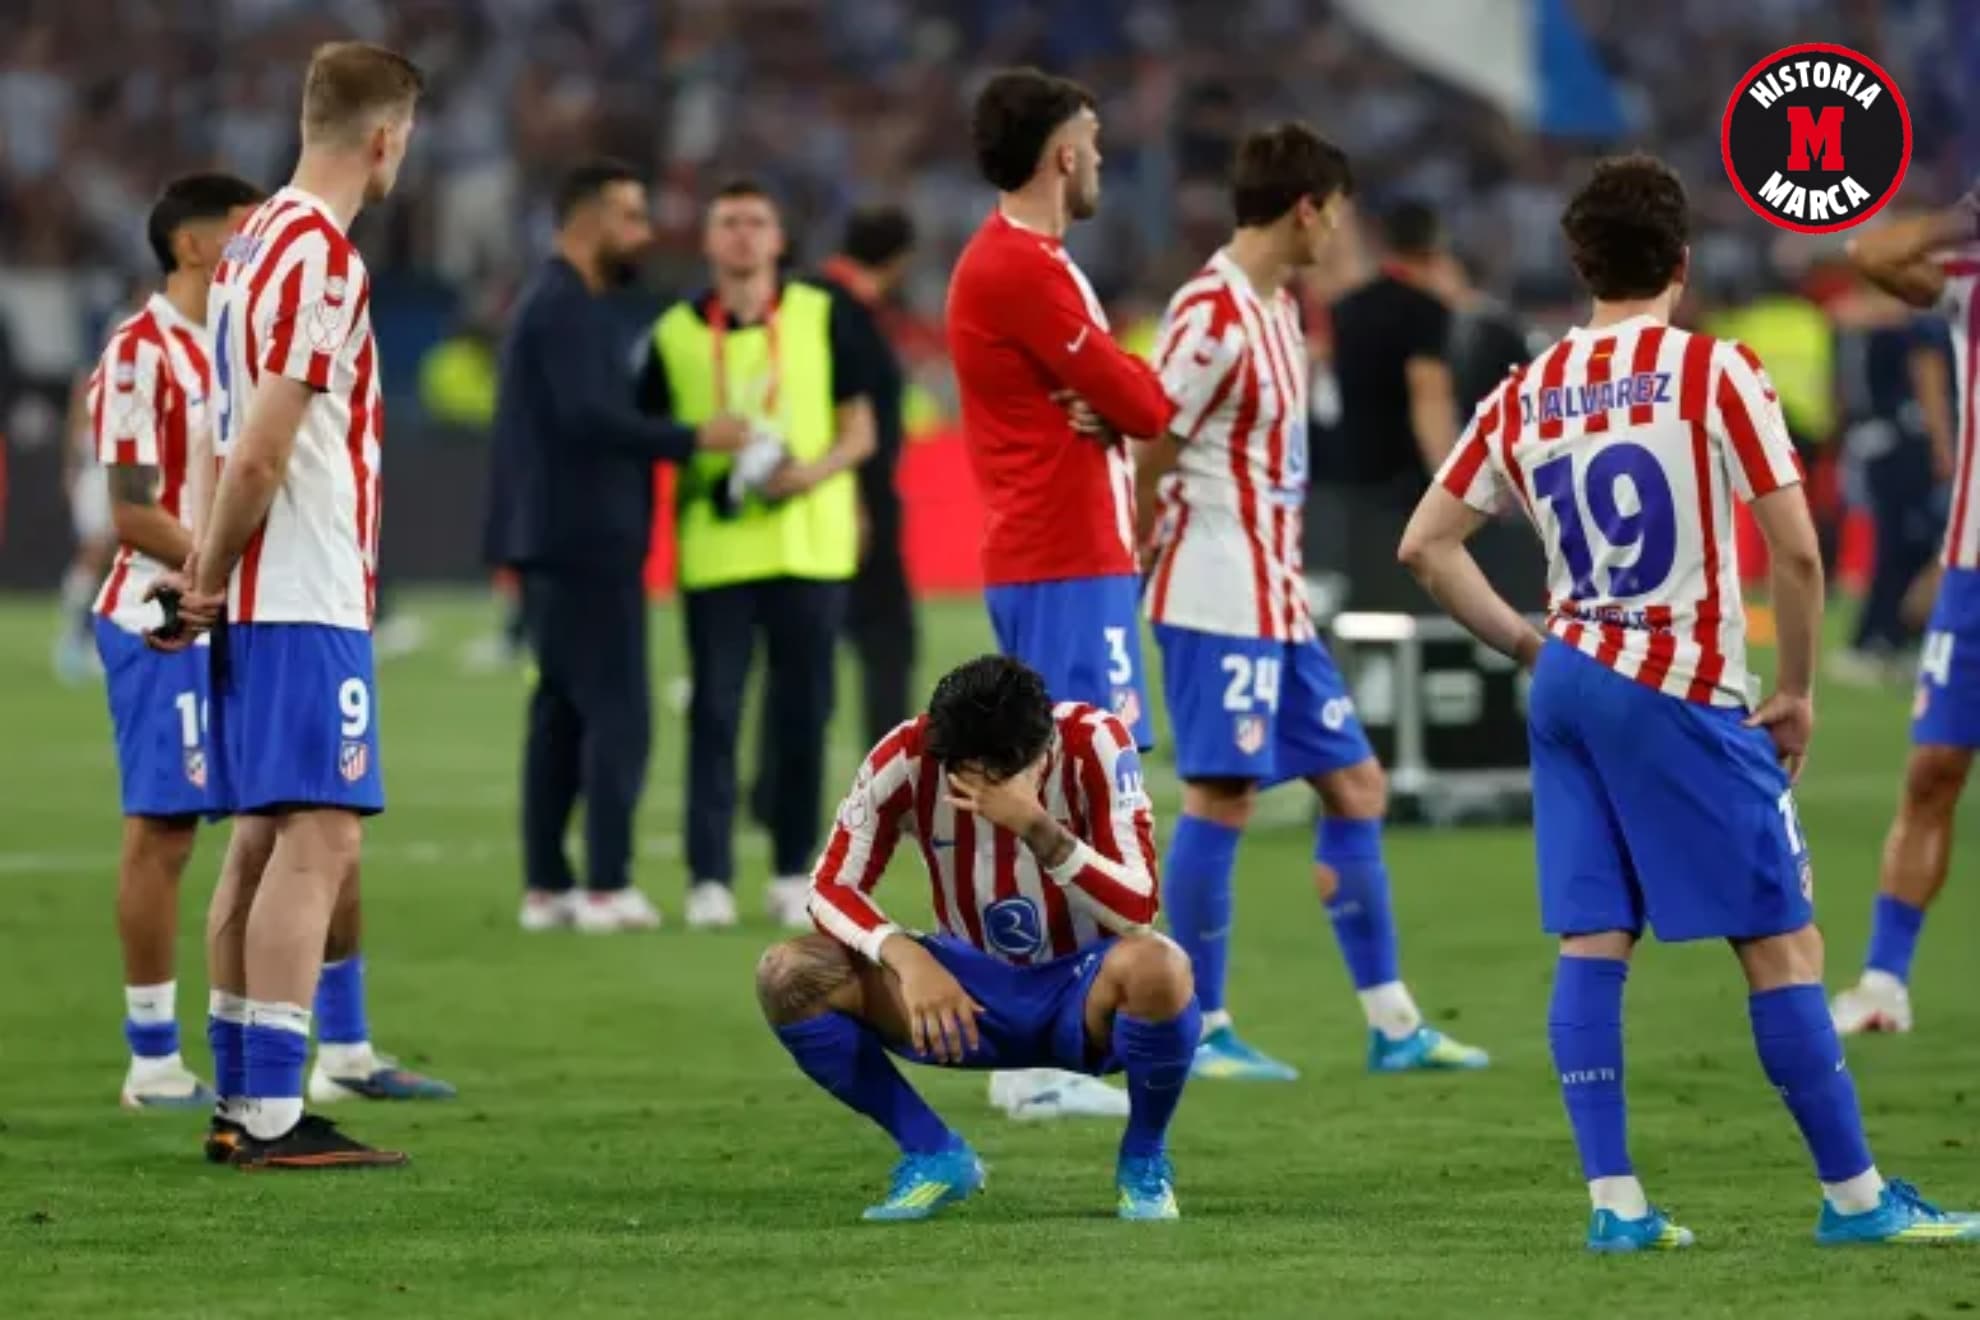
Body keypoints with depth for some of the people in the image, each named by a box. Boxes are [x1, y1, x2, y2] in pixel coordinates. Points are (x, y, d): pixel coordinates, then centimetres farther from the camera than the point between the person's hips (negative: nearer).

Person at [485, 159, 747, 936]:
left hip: (558, 545, 10)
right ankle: (606, 890, -12)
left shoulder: (553, 306, 20)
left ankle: (545, 887, 10)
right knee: (618, 713, -10)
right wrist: (693, 439, -22)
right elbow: (589, 418, -24)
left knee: (561, 715, 10)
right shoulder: (568, 311, -13)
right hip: (587, 546, -10)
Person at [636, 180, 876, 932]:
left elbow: (859, 430, 5)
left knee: (802, 714, 3)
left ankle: (793, 873, 12)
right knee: (714, 716, -5)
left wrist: (813, 471, -13)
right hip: (715, 552, 0)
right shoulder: (674, 335, 4)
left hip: (810, 547, 0)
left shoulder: (823, 318, 4)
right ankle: (709, 878, -4)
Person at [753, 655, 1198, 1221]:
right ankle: (934, 1156, -2)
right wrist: (906, 957, -32)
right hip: (973, 997, 2)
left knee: (1157, 966, -39)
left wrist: (1037, 826, -39)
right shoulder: (908, 756, -16)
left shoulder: (1093, 743, -21)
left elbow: (1137, 909, -25)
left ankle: (1144, 1160, -9)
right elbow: (832, 888, -12)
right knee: (789, 976, -21)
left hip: (1085, 994, -2)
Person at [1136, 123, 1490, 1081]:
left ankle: (1390, 1024, 15)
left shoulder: (1276, 307, 14)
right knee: (1220, 799, -7)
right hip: (1220, 599, -10)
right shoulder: (1212, 316, -16)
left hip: (1277, 600, 10)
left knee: (1355, 786, 10)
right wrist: (1140, 570, -11)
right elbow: (1148, 458, -15)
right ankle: (1199, 1031, -1)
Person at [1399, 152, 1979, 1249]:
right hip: (1684, 696, -5)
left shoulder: (1527, 396, 7)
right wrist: (1797, 689, 0)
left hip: (1570, 680, 6)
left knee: (1592, 942, 4)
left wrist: (1527, 645, 15)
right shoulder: (1713, 374, -8)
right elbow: (1794, 550, -12)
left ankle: (1613, 1200, 0)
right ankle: (1853, 1195, 3)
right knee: (1782, 944, 0)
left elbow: (1425, 546, 10)